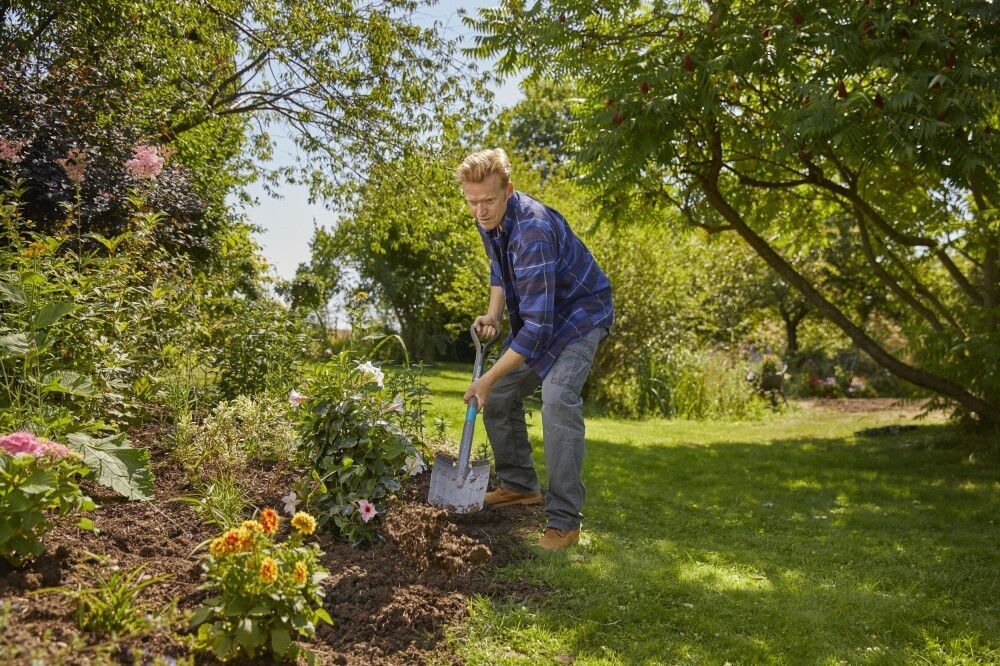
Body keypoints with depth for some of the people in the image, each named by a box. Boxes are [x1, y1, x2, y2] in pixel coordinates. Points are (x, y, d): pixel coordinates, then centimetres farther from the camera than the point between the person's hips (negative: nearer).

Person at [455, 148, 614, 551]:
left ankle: (564, 520, -20)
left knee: (558, 401, -27)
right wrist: (493, 316, -4)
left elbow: (537, 325, -37)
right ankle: (520, 485, 25)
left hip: (579, 312, -9)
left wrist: (489, 378, -31)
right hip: (535, 315, 9)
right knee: (499, 397, 7)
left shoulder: (533, 231, -36)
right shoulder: (490, 220, -7)